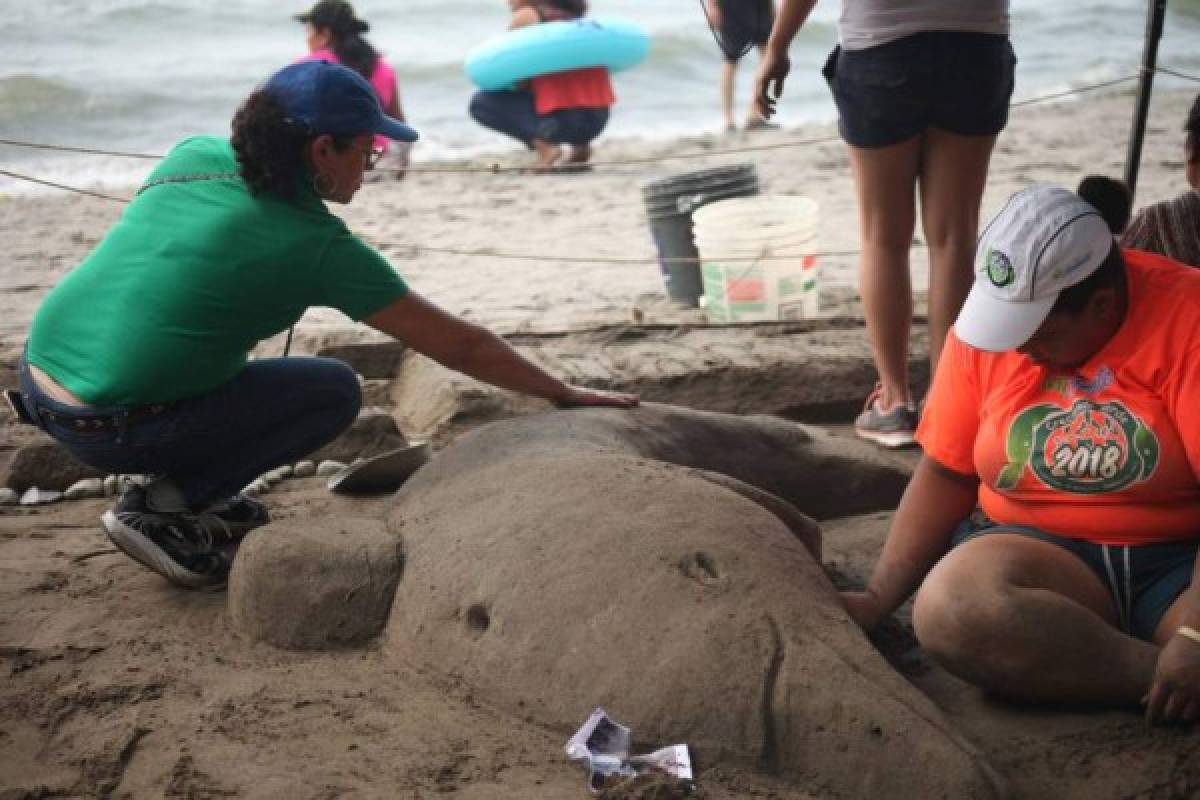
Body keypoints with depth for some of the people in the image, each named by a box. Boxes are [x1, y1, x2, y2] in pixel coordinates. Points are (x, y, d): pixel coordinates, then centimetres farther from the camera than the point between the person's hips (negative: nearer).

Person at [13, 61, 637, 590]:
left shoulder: (194, 155, 5)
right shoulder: (318, 246, -10)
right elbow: (457, 346, -4)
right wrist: (566, 396, 6)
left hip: (38, 377, 7)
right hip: (111, 430, -7)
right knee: (335, 391, 5)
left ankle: (197, 492, 23)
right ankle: (162, 508, -1)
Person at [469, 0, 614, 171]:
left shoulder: (525, 16, 1)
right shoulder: (573, 16, 20)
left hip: (565, 117, -7)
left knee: (482, 103, 7)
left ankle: (544, 142, -11)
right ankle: (579, 143, 15)